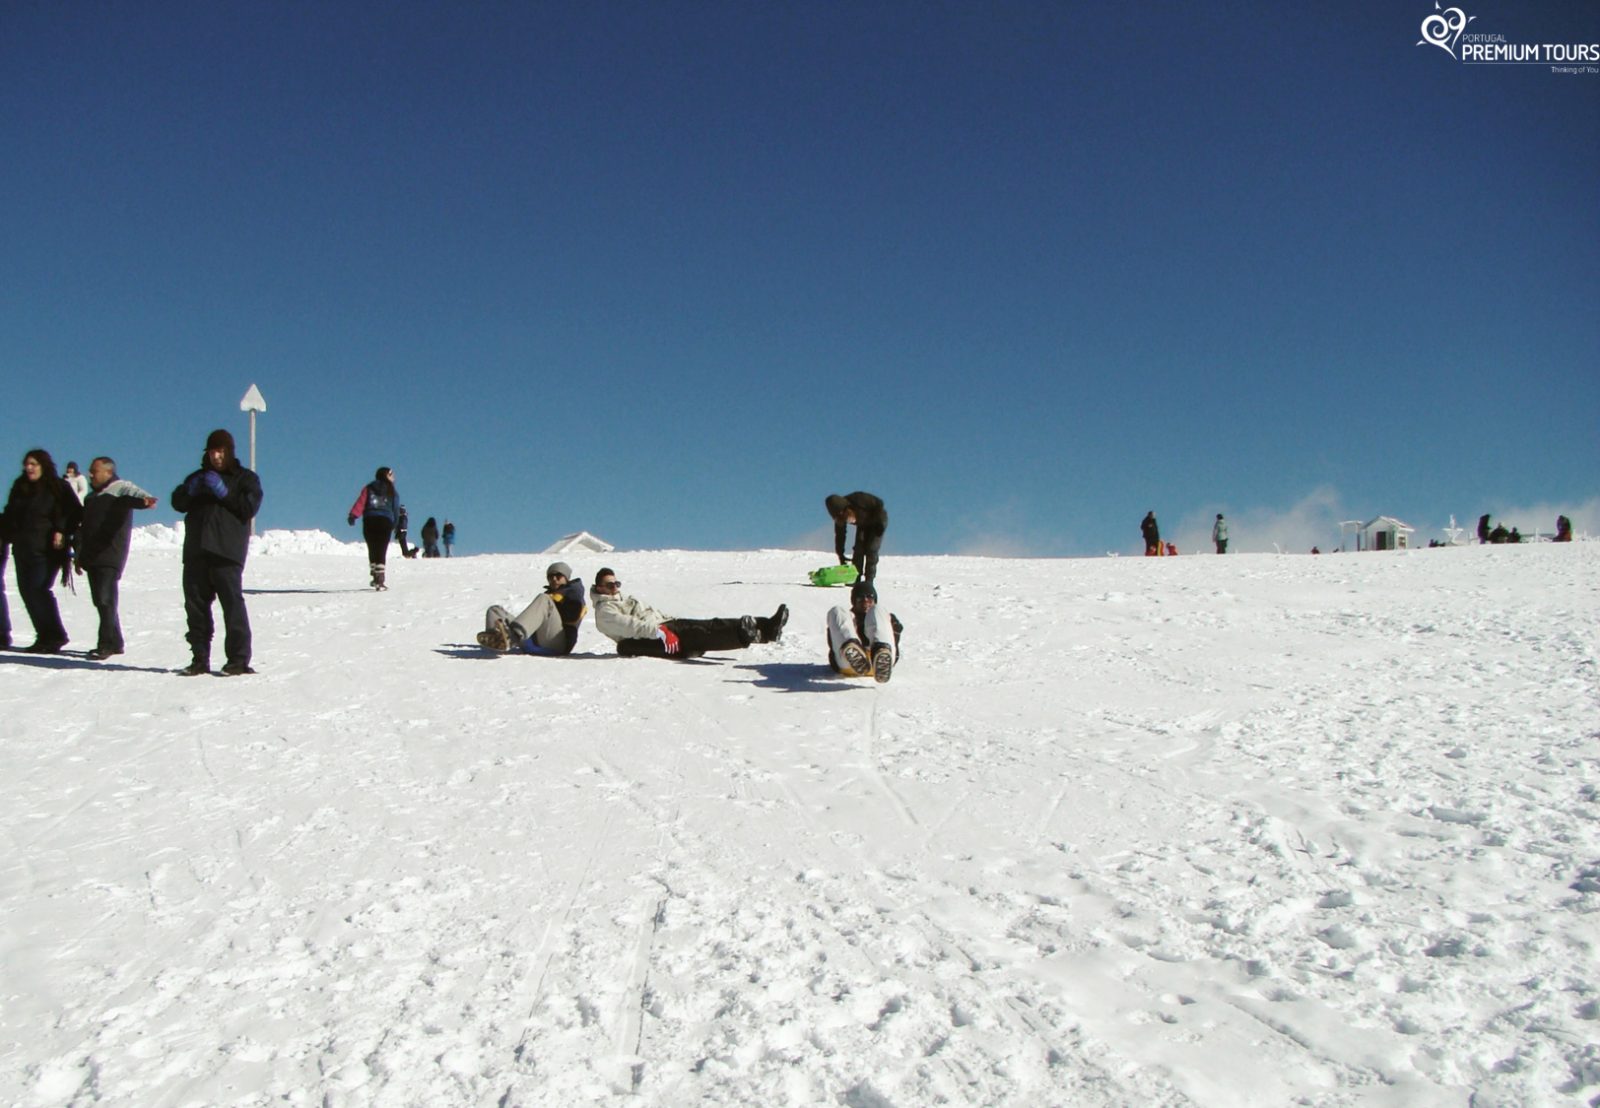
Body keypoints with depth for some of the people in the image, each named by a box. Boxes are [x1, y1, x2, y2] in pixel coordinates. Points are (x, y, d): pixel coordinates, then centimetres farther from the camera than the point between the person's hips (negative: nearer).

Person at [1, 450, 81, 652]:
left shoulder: (58, 487, -3)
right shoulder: (19, 487, 15)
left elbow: (74, 513, -3)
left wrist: (62, 531, -16)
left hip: (45, 550, -7)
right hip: (22, 549, 7)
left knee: (39, 589, -16)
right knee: (26, 591, 4)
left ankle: (55, 636, -9)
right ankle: (44, 635, 10)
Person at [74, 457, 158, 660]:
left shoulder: (121, 488, 0)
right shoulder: (91, 497, 25)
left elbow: (134, 493, -24)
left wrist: (144, 499, -47)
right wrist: (79, 555, 28)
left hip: (110, 555, -8)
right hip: (92, 557, 8)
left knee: (105, 599, -14)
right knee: (100, 600, 9)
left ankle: (106, 644, -11)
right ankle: (115, 642, 16)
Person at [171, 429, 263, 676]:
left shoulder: (245, 478, 10)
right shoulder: (198, 477, 22)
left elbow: (250, 507, -5)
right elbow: (178, 503, 12)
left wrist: (224, 493, -14)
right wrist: (189, 490, -7)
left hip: (227, 552, -5)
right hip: (196, 551, 5)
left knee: (232, 601, -12)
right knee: (195, 602, 5)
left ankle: (239, 659, -11)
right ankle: (200, 658, 12)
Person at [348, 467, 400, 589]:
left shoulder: (368, 488, 14)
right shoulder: (392, 492, 11)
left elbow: (360, 503, -1)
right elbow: (396, 510, 9)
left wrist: (353, 515, -10)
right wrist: (395, 526, 17)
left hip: (369, 521, 2)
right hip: (385, 522, -2)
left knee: (372, 550, 13)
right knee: (381, 551, -5)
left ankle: (376, 577, 16)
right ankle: (379, 580, -14)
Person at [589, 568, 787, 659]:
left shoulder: (622, 599, 31)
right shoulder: (604, 611, 0)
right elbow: (629, 625, -16)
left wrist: (668, 620, 17)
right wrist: (658, 631, -27)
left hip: (664, 624, 9)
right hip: (652, 642, -9)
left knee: (711, 624, -11)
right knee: (699, 635, -32)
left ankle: (767, 627, -25)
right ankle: (744, 634, -56)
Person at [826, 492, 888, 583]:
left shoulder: (859, 499, -38)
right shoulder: (840, 517, -20)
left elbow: (879, 504, -27)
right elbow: (839, 534, -13)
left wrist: (879, 523, -25)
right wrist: (840, 555, -15)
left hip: (878, 520, -5)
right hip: (863, 524, 5)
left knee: (871, 549, -16)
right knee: (858, 548, -9)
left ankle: (869, 580, -12)